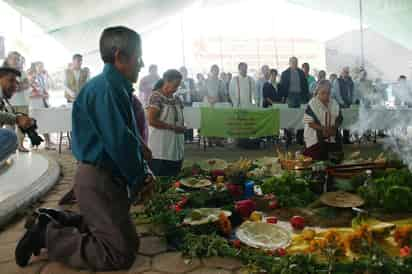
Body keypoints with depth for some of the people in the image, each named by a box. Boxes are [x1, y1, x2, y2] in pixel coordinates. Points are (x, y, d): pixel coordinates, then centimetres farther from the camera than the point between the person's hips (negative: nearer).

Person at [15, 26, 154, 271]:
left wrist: (144, 172, 2)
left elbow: (130, 138, 14)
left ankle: (55, 221, 22)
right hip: (99, 179, -10)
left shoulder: (118, 88, 12)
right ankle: (46, 234, 3)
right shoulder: (106, 88, -19)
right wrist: (140, 180, -10)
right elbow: (120, 143, -24)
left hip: (108, 178, 10)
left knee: (127, 238, 24)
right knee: (121, 254, -5)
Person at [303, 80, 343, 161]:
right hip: (316, 141, -5)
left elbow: (339, 119, 12)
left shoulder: (334, 104, 8)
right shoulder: (312, 104, -9)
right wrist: (324, 129, -19)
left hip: (332, 140, 5)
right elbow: (310, 122, -12)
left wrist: (334, 128, -8)